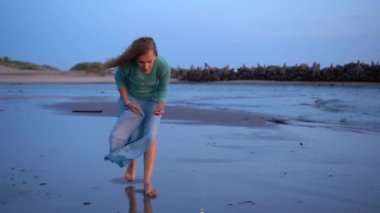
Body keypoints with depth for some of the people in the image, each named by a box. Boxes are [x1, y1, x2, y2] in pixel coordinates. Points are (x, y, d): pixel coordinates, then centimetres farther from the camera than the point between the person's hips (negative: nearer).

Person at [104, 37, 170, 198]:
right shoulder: (127, 64, -31)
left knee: (150, 135, -18)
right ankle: (131, 163, 19)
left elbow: (163, 90, -15)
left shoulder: (163, 66, -31)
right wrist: (127, 101, -12)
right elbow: (119, 79, -8)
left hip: (152, 101, 0)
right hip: (132, 98, 1)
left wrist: (160, 105, -34)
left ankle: (147, 182, -16)